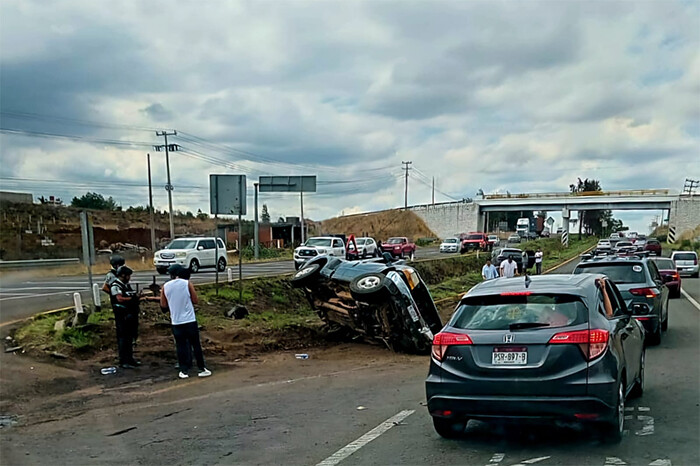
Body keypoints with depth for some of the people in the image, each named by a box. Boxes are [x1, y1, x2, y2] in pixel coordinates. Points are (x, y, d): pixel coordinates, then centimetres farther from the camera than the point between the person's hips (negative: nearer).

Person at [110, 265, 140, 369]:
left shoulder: (127, 285, 17)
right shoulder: (115, 286, -10)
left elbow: (134, 296, 21)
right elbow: (120, 299, -20)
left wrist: (137, 296, 0)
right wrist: (132, 298, -14)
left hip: (131, 315, 9)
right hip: (122, 316, -9)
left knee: (130, 337, 14)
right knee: (123, 338, -5)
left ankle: (130, 358, 23)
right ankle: (123, 361, -2)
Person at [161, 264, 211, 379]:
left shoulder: (165, 287, 1)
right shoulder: (187, 283, -6)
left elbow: (163, 305, 6)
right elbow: (195, 300, -2)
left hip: (176, 321, 2)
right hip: (190, 320, -2)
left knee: (180, 346, 9)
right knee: (196, 345, 6)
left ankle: (184, 371, 9)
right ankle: (202, 369, 10)